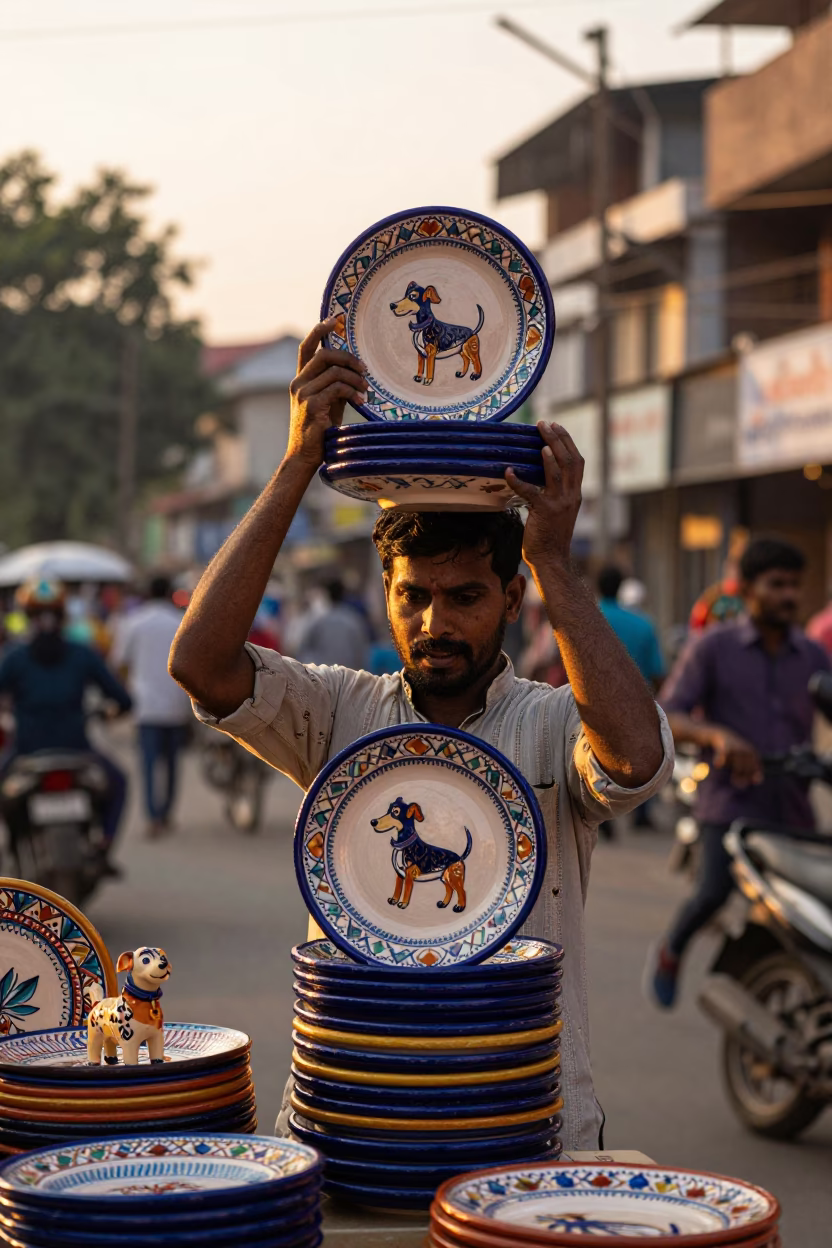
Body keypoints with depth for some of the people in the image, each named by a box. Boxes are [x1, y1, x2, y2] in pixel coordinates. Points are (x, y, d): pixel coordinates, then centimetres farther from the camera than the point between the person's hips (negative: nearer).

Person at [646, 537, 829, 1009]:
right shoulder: (713, 647, 0)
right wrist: (717, 735, -25)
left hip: (793, 804, 4)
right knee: (715, 891, -20)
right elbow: (666, 717, -6)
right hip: (731, 800, -4)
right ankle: (672, 950, 10)